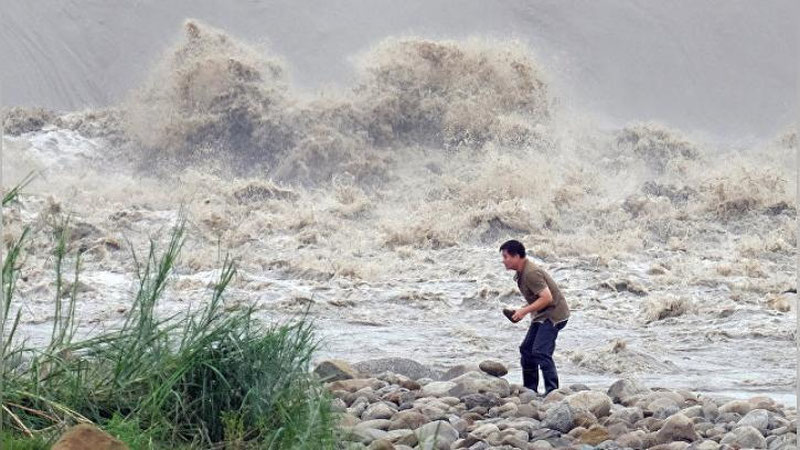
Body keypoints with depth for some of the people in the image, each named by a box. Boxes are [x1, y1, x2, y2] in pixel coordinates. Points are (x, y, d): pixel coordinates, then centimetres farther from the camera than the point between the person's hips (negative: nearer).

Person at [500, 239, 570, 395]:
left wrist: (525, 311, -24)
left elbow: (547, 298, -28)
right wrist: (522, 311, 7)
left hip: (553, 314, -11)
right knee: (526, 350, 12)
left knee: (541, 352, -19)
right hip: (542, 315, 11)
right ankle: (529, 390, 20)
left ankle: (552, 392, -17)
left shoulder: (531, 273, -23)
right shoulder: (521, 273, 9)